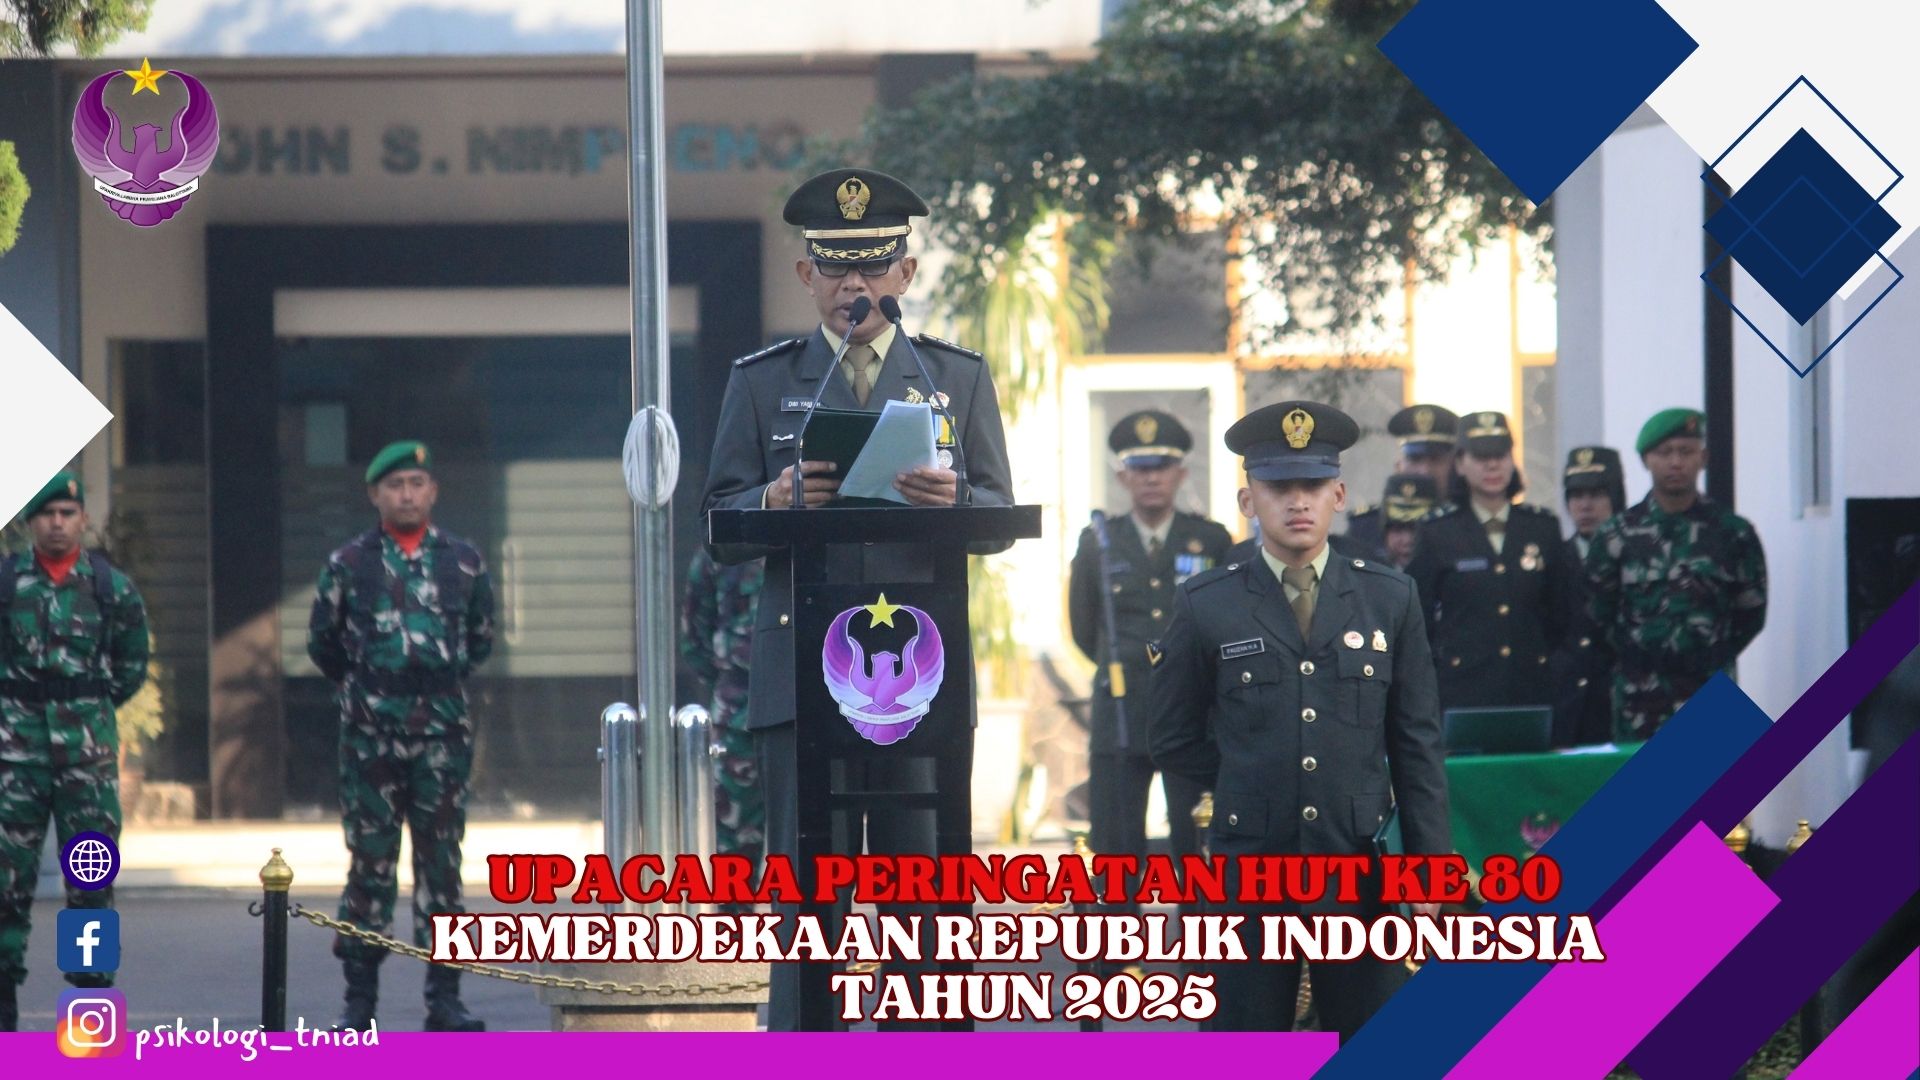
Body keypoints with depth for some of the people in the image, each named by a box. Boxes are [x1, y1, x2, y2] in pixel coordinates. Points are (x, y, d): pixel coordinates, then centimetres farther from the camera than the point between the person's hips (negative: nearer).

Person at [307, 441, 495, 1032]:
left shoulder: (464, 561, 6)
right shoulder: (349, 564, 2)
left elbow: (480, 640, 18)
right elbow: (322, 641, 13)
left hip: (443, 733, 1)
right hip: (370, 734, -1)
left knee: (441, 861, 2)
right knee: (370, 862, 0)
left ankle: (444, 999, 5)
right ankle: (360, 999, 4)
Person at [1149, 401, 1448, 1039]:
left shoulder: (1390, 598, 6)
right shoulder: (1206, 608, 1)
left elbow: (1417, 745, 6)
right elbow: (1173, 741, 9)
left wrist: (1430, 865, 1)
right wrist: (1250, 782, 4)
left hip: (1361, 868, 1)